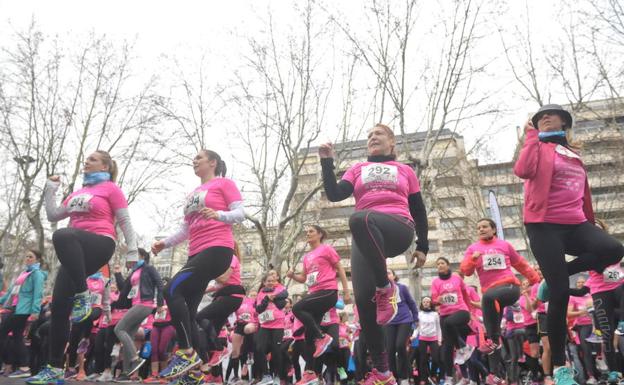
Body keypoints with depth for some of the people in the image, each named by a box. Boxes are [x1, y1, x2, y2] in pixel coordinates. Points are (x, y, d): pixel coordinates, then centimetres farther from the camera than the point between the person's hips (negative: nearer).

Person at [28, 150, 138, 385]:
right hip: (76, 253, 7)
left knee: (62, 235, -39)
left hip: (100, 244, -7)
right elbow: (53, 216, 25)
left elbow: (124, 221, 1)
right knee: (58, 305, -2)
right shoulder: (78, 192, 25)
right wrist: (50, 189, 19)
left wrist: (132, 251, -6)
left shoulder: (111, 188, 5)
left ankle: (83, 296, -32)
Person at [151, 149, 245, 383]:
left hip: (218, 249, -8)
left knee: (172, 290, -22)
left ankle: (187, 353, -15)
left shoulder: (224, 183, 5)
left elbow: (240, 213, -6)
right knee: (187, 313, 2)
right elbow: (186, 229, 24)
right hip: (196, 254, 8)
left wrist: (219, 215, -25)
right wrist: (165, 243, 10)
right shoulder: (192, 194, 26)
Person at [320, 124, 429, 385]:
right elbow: (334, 194, 10)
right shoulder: (358, 169, 25)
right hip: (365, 238, 3)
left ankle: (386, 288, -23)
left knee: (359, 218, -38)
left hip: (398, 230, -3)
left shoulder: (405, 170, 22)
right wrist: (327, 162, 4)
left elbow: (419, 210, 19)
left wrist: (422, 246, 12)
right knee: (363, 300, -13)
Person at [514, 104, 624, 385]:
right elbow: (523, 170, -18)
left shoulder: (573, 153, 22)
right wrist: (531, 136, -8)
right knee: (560, 294, -9)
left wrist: (591, 222, 24)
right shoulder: (539, 147, 6)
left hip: (575, 224, 5)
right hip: (544, 226, -5)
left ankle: (555, 277, 1)